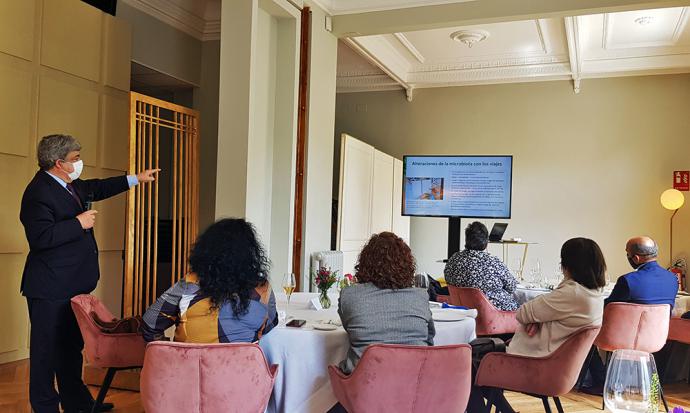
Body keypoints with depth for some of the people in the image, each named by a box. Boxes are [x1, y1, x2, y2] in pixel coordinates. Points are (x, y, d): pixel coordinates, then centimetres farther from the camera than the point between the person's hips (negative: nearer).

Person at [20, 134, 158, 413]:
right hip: (50, 288, -10)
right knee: (47, 348, 2)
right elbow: (40, 237, -28)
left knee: (72, 346, 19)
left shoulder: (71, 186, 11)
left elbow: (96, 188, 30)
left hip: (72, 285, 10)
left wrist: (137, 179, 34)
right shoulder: (38, 192, -18)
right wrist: (79, 223, -21)